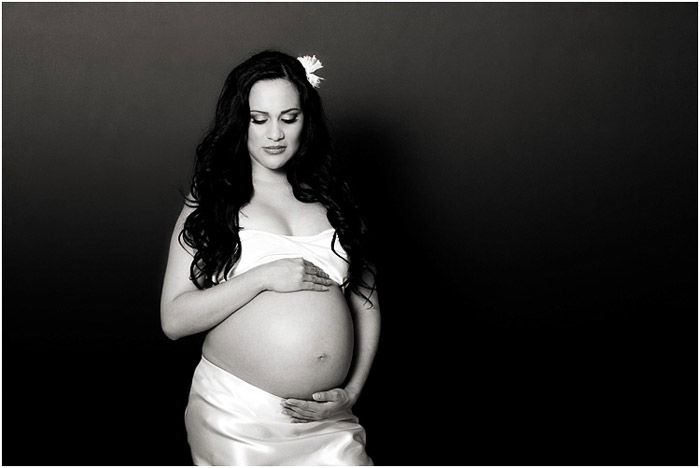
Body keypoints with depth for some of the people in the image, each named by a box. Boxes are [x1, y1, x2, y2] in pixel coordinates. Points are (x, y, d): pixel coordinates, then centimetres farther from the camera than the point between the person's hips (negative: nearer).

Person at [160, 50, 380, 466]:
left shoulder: (331, 198, 11)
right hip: (234, 417, -2)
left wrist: (352, 392, 1)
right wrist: (262, 277, -13)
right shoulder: (212, 202, 4)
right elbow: (174, 319, -4)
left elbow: (366, 306, 12)